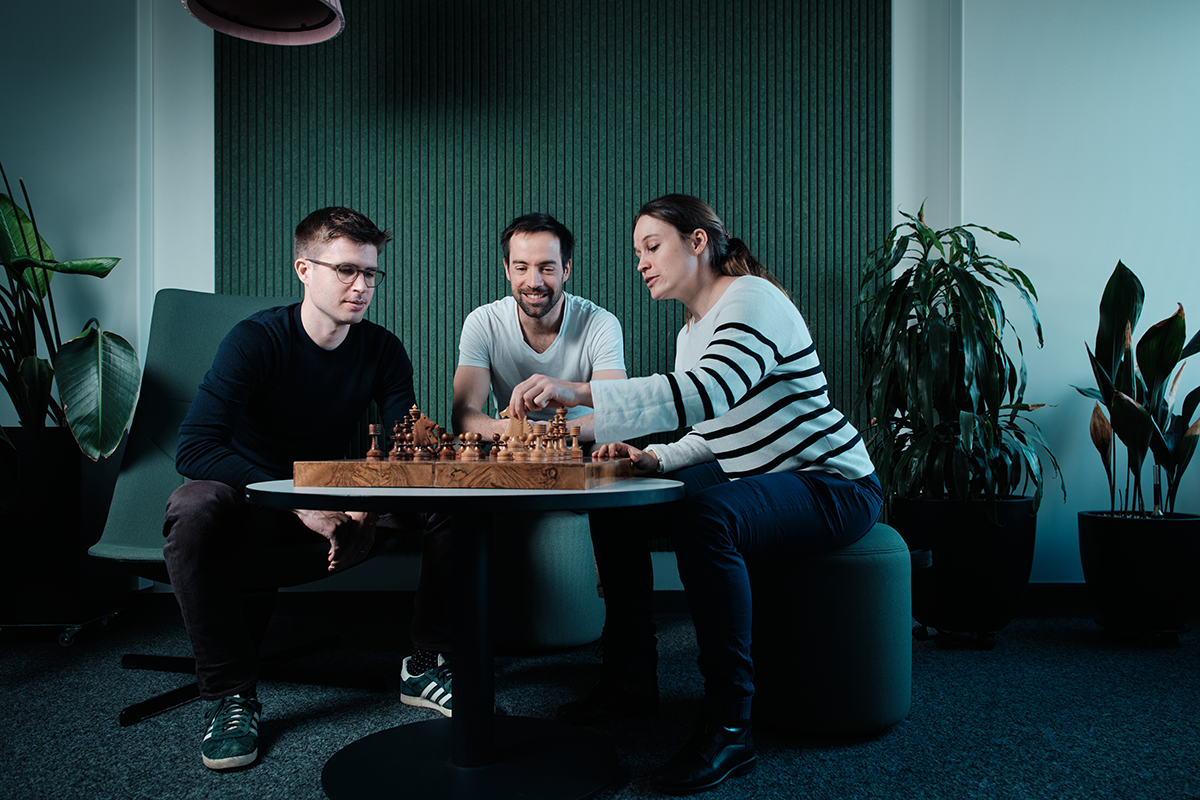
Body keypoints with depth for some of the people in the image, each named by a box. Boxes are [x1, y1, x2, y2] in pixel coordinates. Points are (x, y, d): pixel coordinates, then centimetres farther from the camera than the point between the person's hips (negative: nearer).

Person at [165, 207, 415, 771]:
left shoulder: (383, 350, -4)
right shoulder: (256, 339, -16)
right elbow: (194, 449, -26)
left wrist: (365, 509, -27)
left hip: (337, 500, 4)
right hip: (251, 497, -3)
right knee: (196, 507, -37)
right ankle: (230, 694, -24)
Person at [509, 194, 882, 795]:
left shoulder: (751, 298, -17)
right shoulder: (691, 332, 13)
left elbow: (713, 392, -37)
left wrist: (580, 393, -44)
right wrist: (655, 458, -3)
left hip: (834, 486, -9)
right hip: (753, 478, 10)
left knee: (702, 517, -37)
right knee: (615, 503, 3)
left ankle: (728, 727, -24)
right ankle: (631, 680, 13)